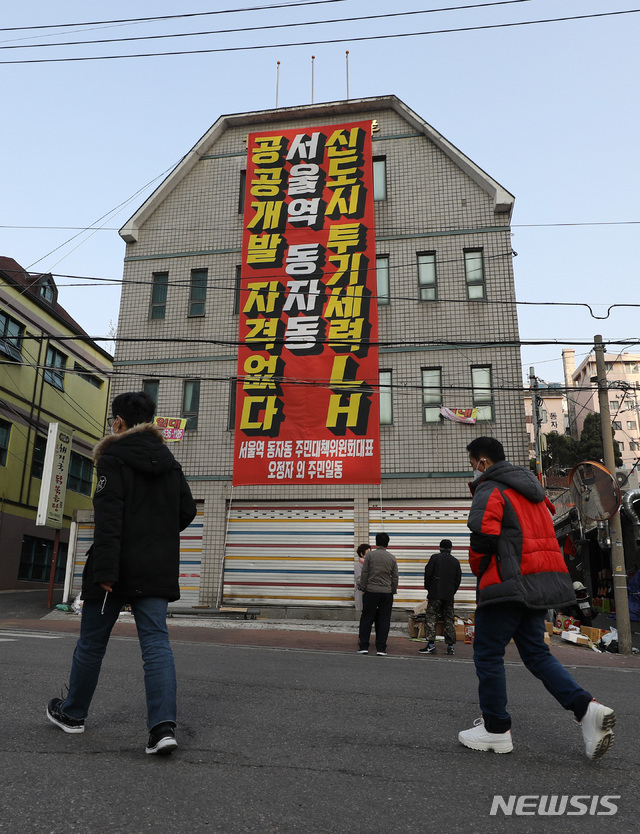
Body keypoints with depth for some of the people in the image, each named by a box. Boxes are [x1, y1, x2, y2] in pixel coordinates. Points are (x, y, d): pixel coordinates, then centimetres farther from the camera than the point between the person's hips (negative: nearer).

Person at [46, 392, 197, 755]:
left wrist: (105, 568, -20)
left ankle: (73, 713, 32)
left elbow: (109, 517, -17)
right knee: (157, 642, 1)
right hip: (158, 571, 5)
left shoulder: (115, 457, -8)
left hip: (119, 568, -4)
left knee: (92, 642, 13)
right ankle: (164, 725, -9)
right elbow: (187, 511, 14)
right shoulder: (170, 462, 11)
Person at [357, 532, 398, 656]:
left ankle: (363, 646, 5)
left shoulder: (370, 555, -3)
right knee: (384, 621, 6)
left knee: (366, 619, 6)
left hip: (371, 591, -2)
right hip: (387, 593, 2)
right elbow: (395, 577, 9)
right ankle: (381, 648, 6)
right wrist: (393, 591, 17)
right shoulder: (392, 558, 5)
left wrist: (363, 588, 4)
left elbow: (364, 574, -4)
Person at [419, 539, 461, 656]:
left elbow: (428, 573, -4)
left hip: (435, 594, -4)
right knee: (449, 620, 9)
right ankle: (450, 646, 9)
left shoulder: (435, 558, -2)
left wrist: (427, 587, 11)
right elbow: (458, 579, 11)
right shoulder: (455, 561, 9)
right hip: (449, 596, 4)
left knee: (431, 618, -4)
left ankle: (431, 644, -12)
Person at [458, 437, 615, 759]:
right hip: (542, 583, 9)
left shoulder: (489, 491, -9)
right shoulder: (530, 491, 19)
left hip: (509, 584, -9)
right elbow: (545, 536, 25)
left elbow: (483, 539, -18)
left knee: (488, 653, 3)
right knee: (535, 651, 15)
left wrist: (480, 572, 0)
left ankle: (496, 729, 11)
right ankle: (587, 709, 0)